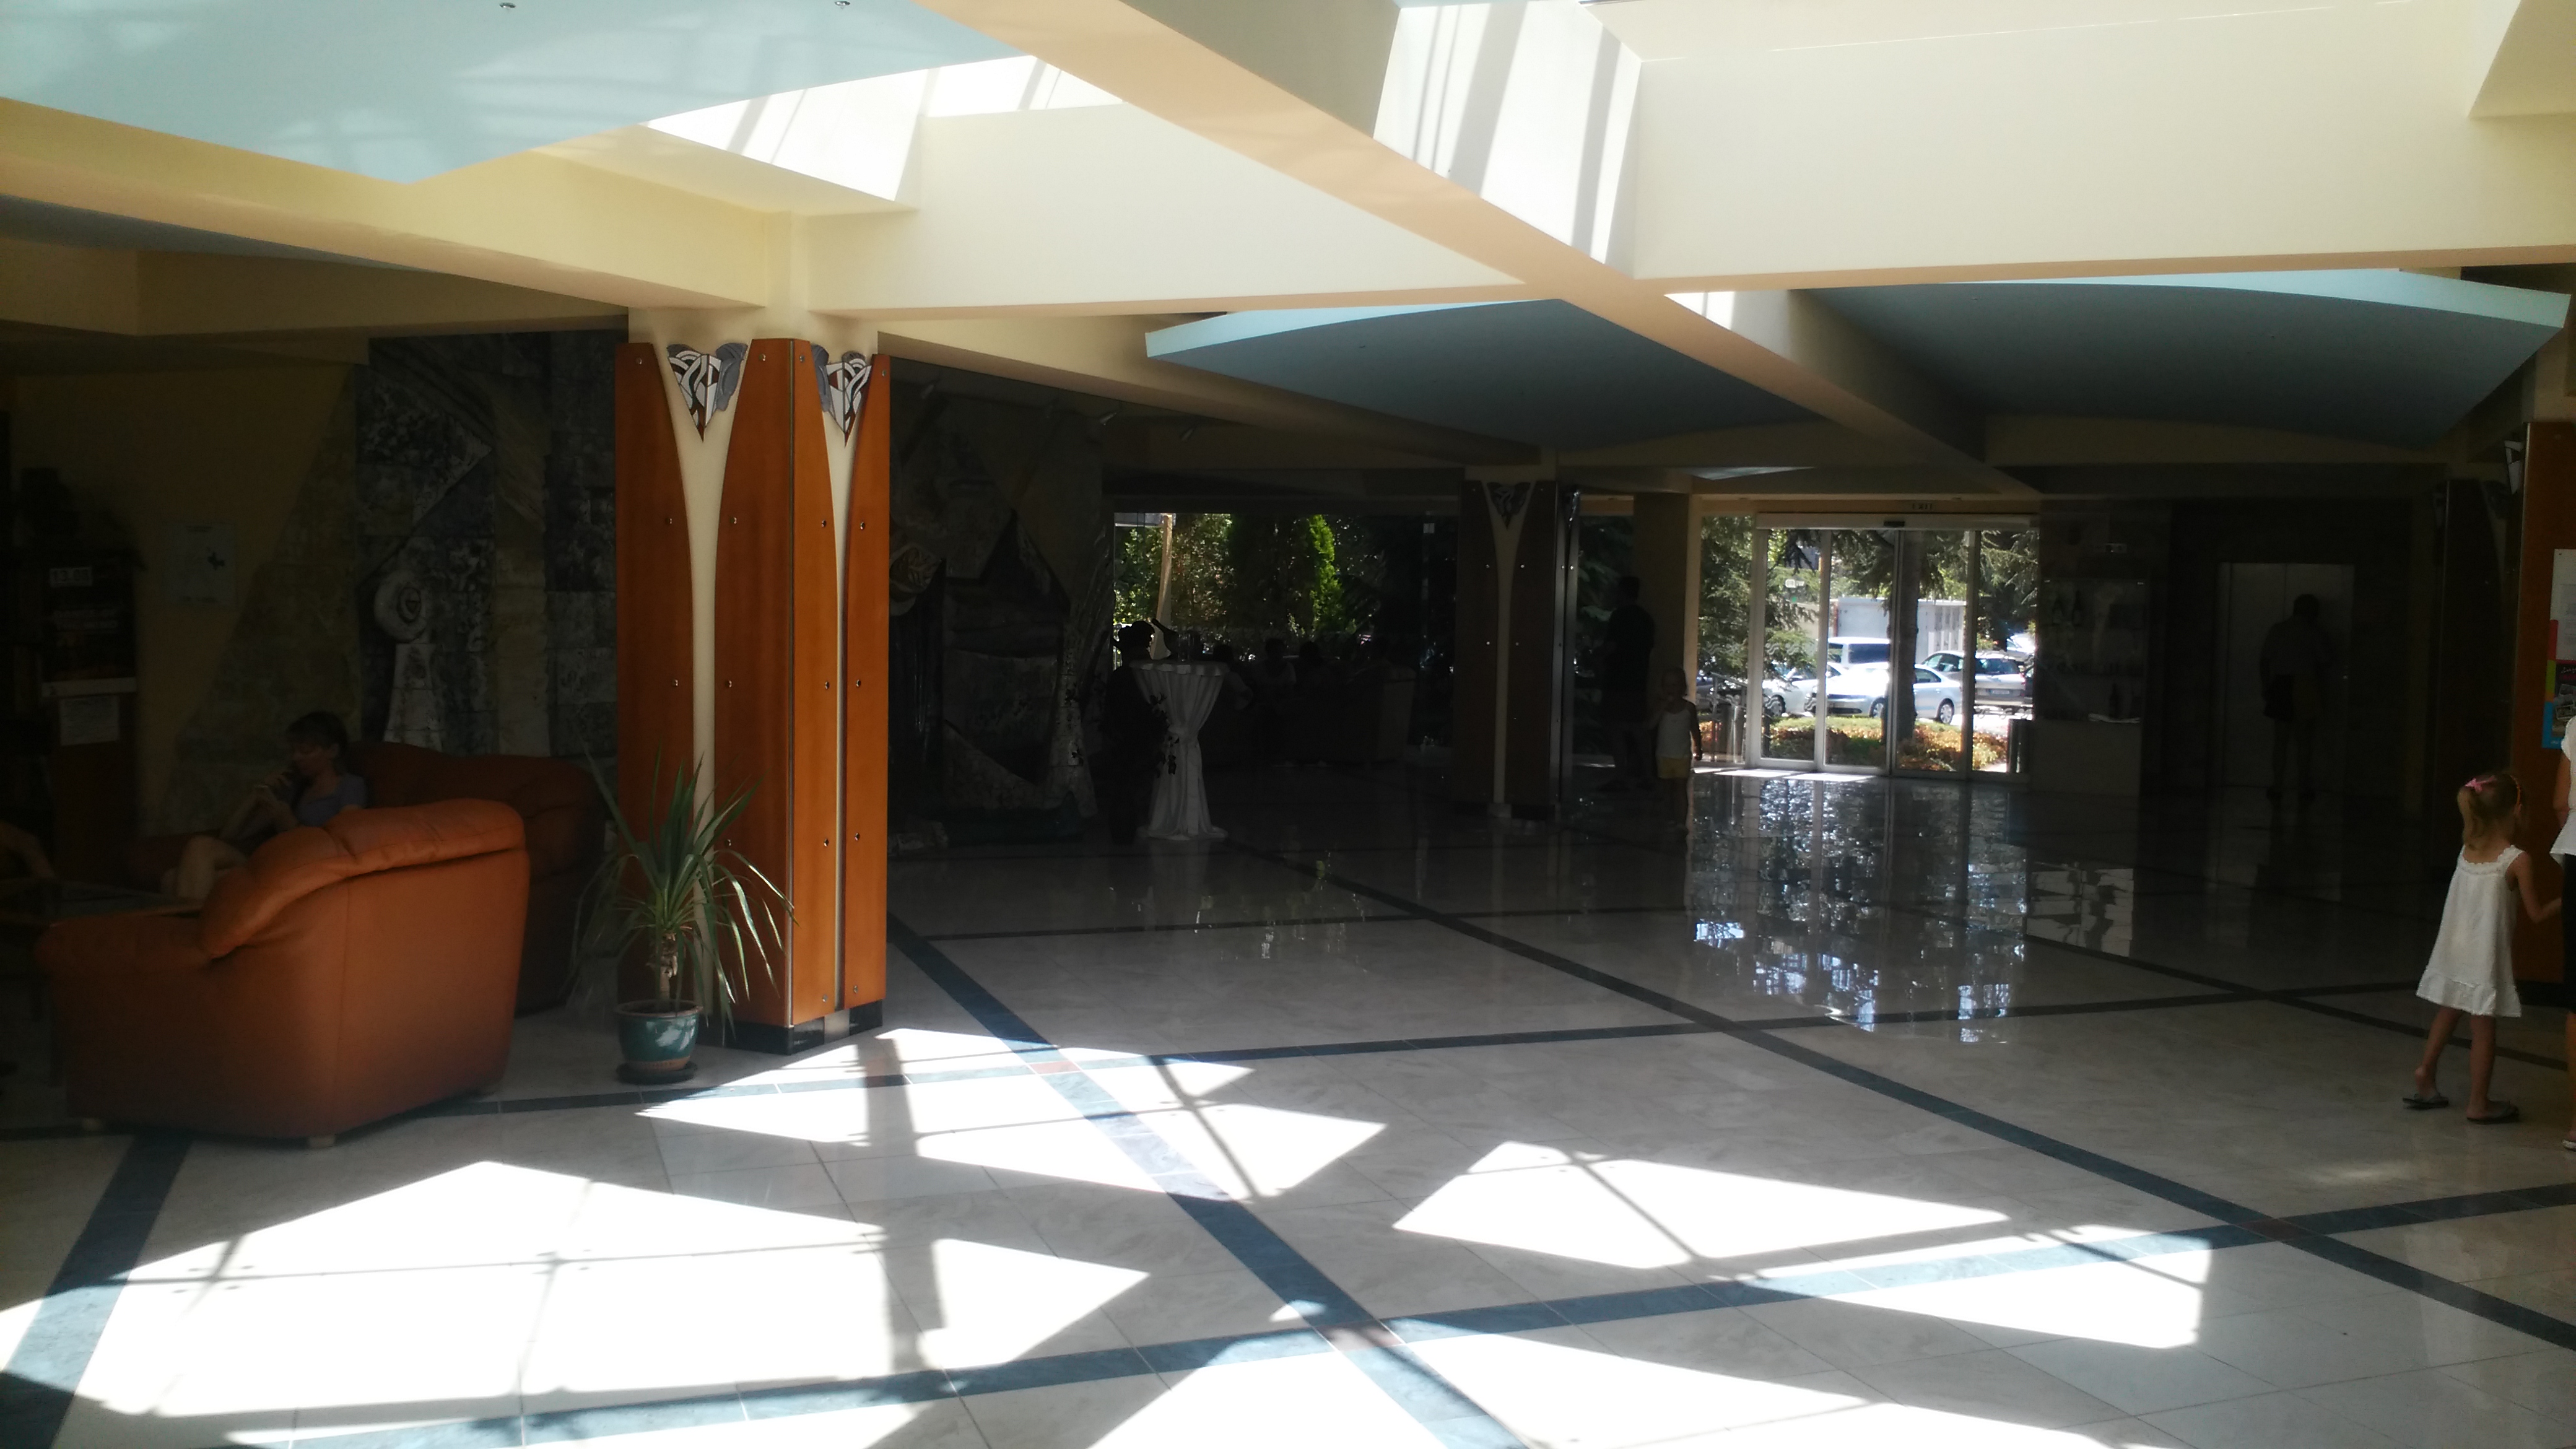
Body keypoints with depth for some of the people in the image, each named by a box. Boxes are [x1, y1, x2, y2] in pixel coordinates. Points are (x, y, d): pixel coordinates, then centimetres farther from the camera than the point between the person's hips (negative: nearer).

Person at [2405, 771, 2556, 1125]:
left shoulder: (2467, 849, 0)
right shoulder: (2517, 860, -13)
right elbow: (2536, 913, -5)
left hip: (2453, 951, 5)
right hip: (2485, 957, -5)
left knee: (2446, 1017, 20)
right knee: (2483, 1028, 3)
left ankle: (2425, 1078, 21)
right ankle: (2479, 1103, 9)